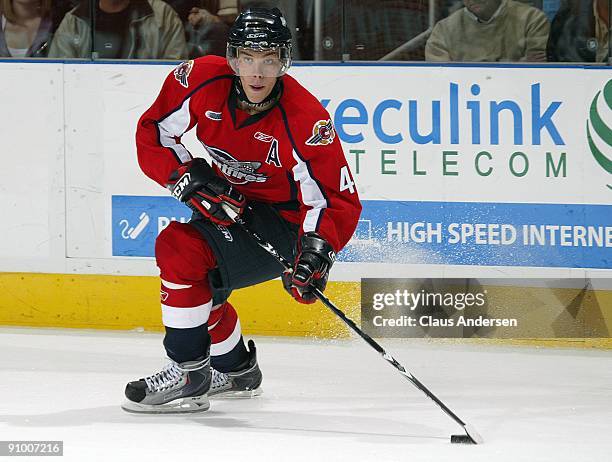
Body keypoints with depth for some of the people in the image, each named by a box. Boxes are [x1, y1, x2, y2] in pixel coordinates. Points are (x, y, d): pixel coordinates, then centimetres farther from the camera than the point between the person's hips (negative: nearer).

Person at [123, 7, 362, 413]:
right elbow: (153, 133, -6)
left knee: (183, 249, -22)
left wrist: (315, 253, -43)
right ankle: (235, 369, 37)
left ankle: (190, 372, -13)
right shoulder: (204, 81, -17)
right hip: (234, 206, 7)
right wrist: (193, 181, -20)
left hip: (287, 223, -7)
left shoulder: (305, 120, -29)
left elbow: (338, 200, -28)